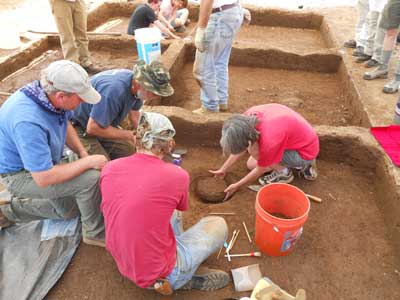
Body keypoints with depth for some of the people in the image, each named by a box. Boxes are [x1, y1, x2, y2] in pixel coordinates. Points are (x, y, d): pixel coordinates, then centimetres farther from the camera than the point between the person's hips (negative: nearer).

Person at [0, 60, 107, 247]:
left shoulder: (49, 94, -15)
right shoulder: (29, 122, -39)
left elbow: (66, 125, 7)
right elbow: (44, 178, -34)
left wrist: (82, 152, -6)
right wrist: (88, 162, -28)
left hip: (40, 162, 8)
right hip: (20, 175, -8)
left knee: (69, 210, 19)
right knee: (91, 179, -24)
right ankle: (96, 233, -1)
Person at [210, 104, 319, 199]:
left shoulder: (269, 141, -37)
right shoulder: (249, 117, -19)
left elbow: (260, 170, -16)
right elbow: (241, 147, -2)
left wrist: (237, 185, -4)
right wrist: (223, 169, 4)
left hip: (306, 152, -8)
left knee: (254, 151, -24)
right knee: (251, 164, 10)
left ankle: (284, 172, 2)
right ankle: (303, 164, 15)